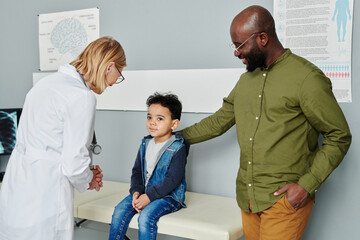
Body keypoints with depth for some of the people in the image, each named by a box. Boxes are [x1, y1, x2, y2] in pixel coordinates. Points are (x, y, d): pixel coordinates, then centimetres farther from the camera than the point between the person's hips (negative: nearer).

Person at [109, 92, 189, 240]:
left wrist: (149, 196, -23)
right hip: (144, 192, 7)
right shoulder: (145, 144, 7)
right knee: (120, 210, -11)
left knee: (146, 216, -28)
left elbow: (173, 180, -20)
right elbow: (137, 171, 12)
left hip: (169, 196, -6)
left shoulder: (178, 148, -14)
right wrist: (136, 191, -7)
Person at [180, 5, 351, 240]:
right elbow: (219, 122, 21)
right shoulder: (246, 80, 10)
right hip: (247, 196, 7)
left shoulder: (307, 78, -12)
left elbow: (339, 138, -9)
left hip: (285, 198, -6)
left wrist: (306, 185, -15)